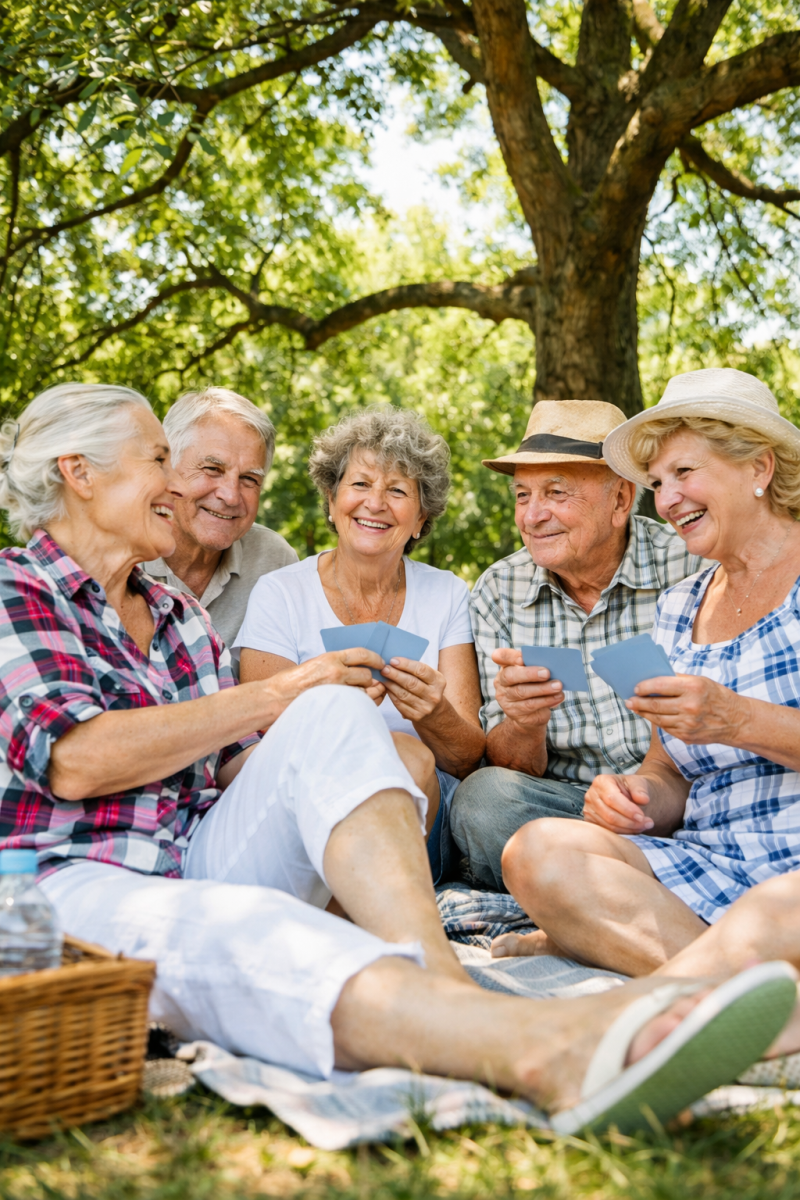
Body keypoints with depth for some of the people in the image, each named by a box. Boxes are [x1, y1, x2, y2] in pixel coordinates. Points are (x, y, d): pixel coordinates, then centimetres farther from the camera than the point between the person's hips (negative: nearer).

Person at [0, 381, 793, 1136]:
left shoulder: (176, 614, 23)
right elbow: (73, 759, -13)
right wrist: (275, 695, -6)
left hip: (202, 864, 6)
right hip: (71, 885, -5)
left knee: (332, 713, -19)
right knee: (229, 926, -39)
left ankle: (444, 982, -42)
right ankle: (539, 1046, -64)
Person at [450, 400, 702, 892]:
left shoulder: (693, 568, -8)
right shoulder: (499, 594, 3)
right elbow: (507, 764, 2)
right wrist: (524, 725, -22)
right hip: (563, 803, 3)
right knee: (482, 796, -27)